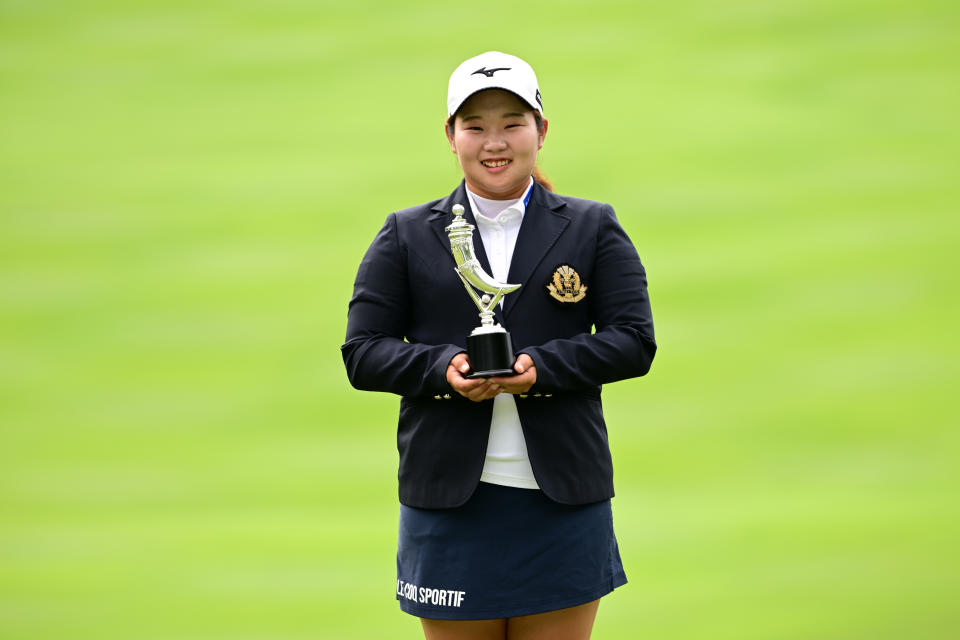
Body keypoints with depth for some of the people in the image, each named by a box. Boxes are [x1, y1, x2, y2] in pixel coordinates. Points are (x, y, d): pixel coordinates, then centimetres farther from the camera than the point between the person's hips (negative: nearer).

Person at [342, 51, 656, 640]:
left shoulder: (593, 229, 10)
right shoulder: (407, 236, 10)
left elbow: (635, 342, 1)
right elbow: (363, 353, 4)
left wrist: (541, 367, -15)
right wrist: (443, 367, -15)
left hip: (562, 501, 0)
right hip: (449, 502, 0)